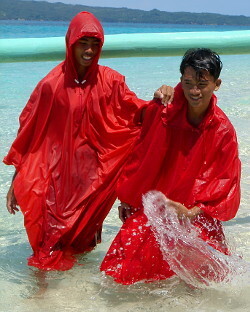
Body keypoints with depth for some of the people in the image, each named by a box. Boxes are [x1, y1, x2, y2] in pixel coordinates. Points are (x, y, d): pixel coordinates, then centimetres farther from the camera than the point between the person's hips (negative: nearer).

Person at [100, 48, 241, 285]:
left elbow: (225, 185, -4)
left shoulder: (223, 130, -8)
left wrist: (193, 212, -19)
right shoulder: (162, 110, -7)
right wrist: (127, 199, 9)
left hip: (195, 214, -1)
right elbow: (140, 157, 5)